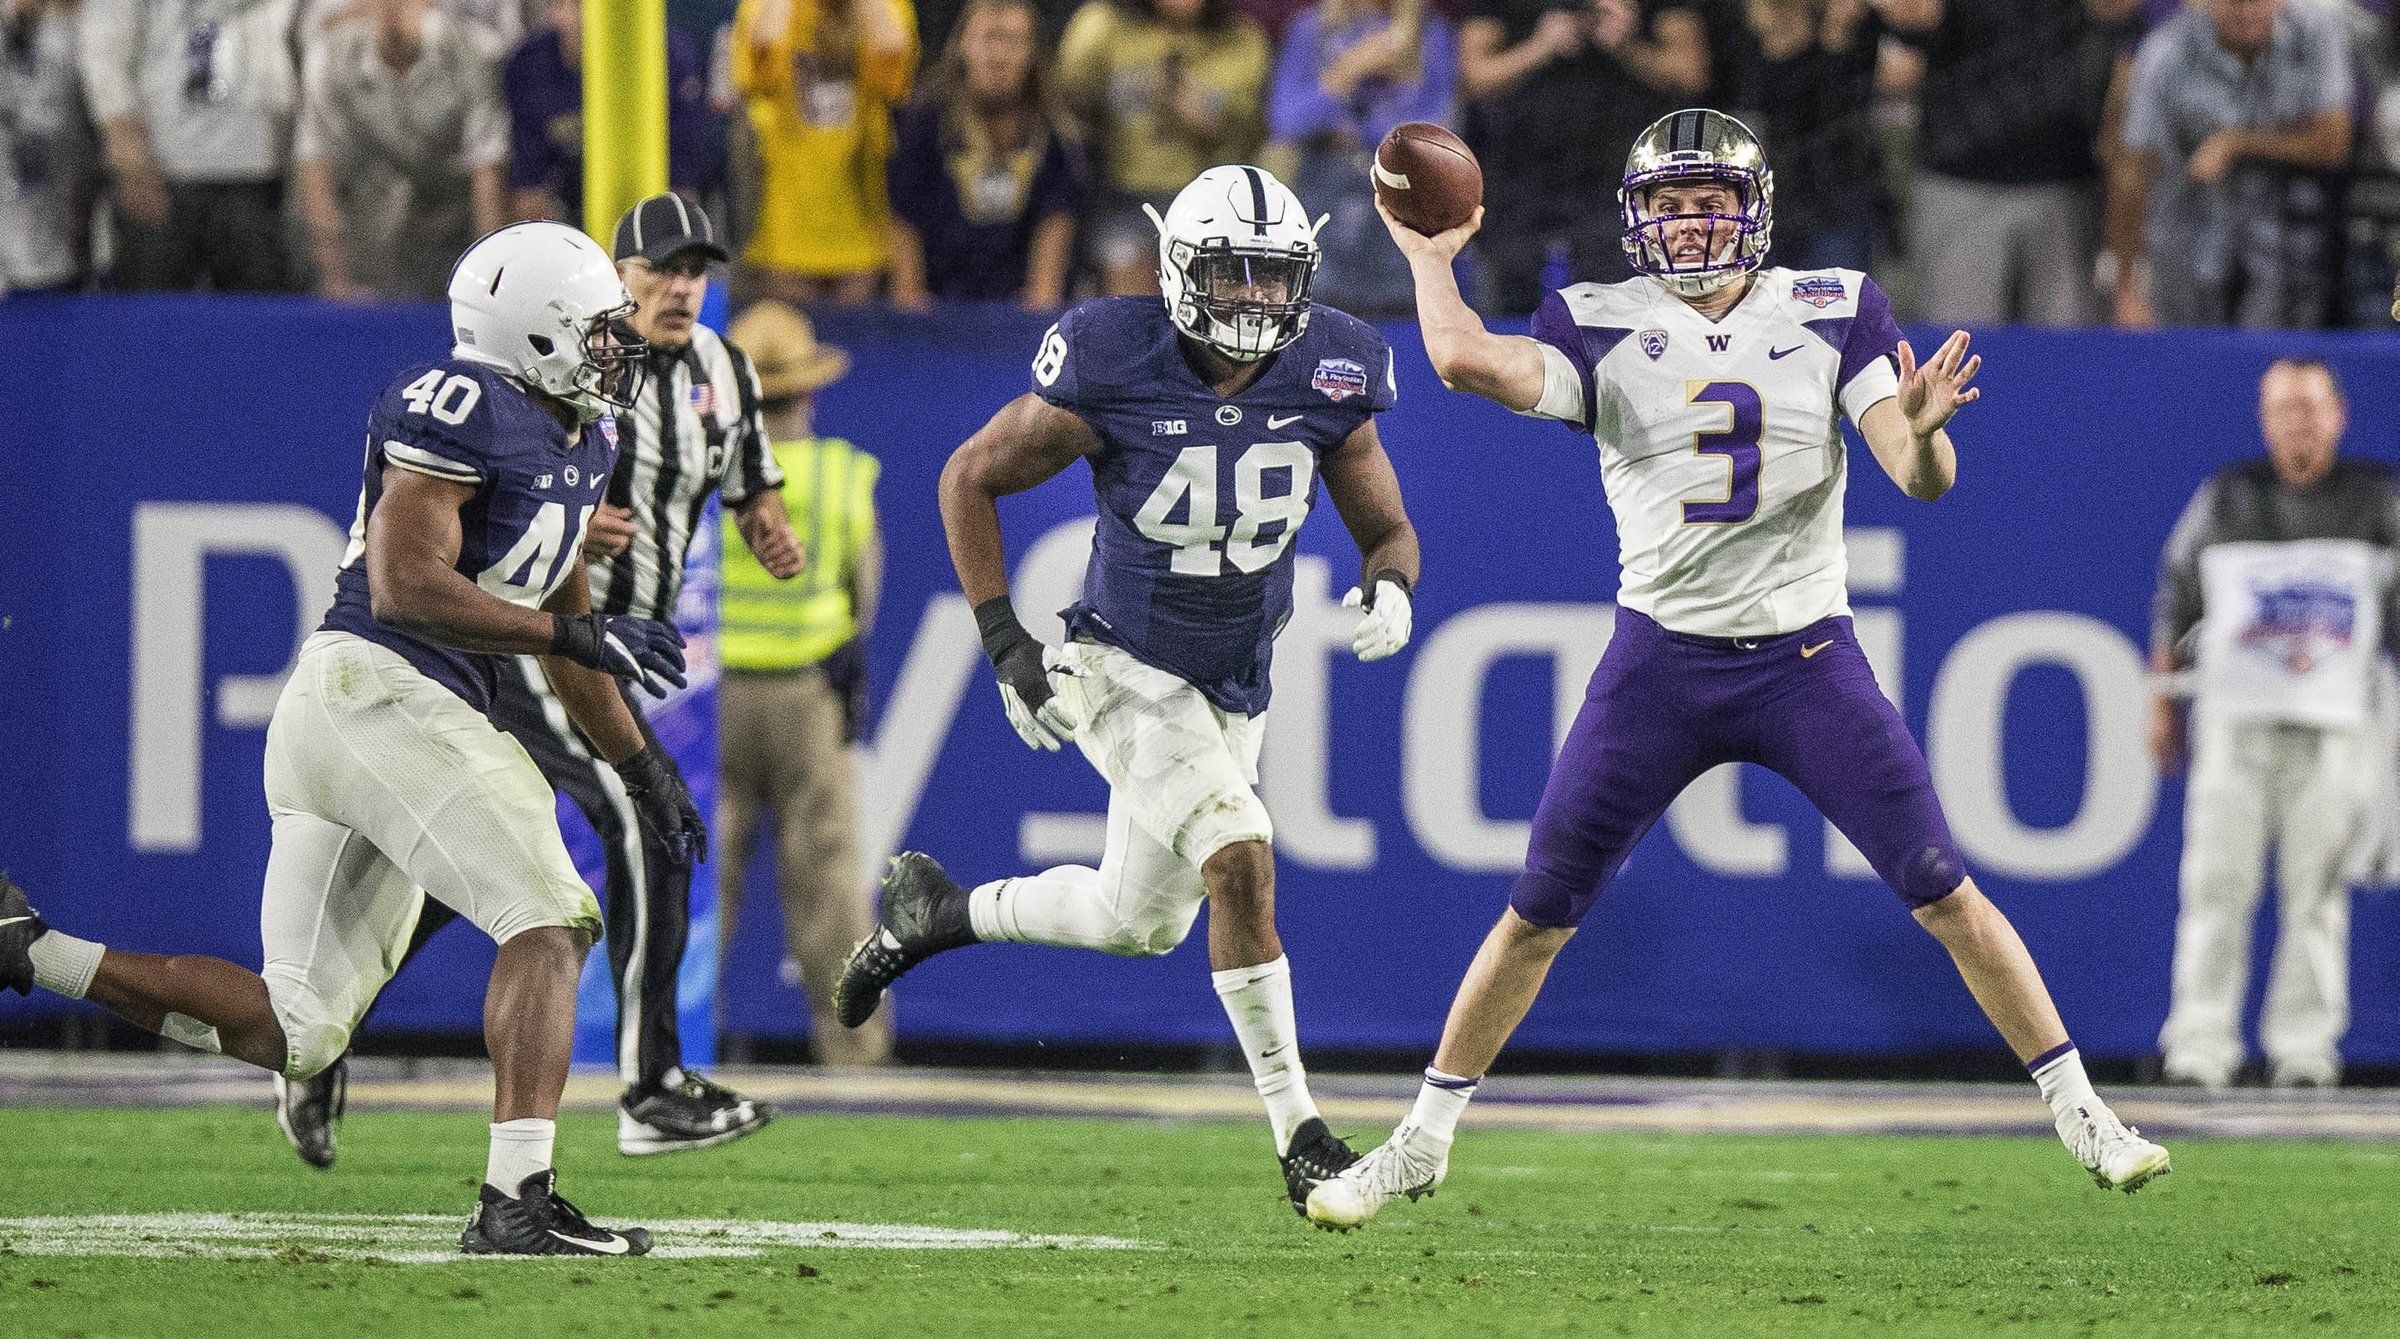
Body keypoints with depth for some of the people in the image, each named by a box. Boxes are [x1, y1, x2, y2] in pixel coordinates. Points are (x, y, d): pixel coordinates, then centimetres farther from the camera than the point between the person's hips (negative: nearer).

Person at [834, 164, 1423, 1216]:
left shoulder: (1323, 382, -10)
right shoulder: (1114, 372, -21)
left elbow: (1386, 527, 2)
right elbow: (971, 479, -8)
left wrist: (1390, 587, -23)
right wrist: (1004, 641, -12)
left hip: (1232, 692, 6)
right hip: (1124, 668, -6)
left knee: (1136, 925, 17)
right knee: (1241, 859, -24)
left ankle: (934, 911, 44)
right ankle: (1300, 1137, -17)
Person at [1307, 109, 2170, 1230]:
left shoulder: (1830, 314, 1)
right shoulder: (1601, 327, 0)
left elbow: (1925, 480, -8)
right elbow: (1467, 361, -18)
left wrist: (1922, 429, -30)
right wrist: (1429, 257, -3)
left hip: (1806, 657, 0)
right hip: (1660, 662, 0)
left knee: (1945, 893, -5)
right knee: (1537, 912, 3)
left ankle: (2082, 1115, 3)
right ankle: (1423, 1142, 15)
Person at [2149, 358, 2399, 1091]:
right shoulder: (2224, 497, 9)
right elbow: (2176, 597, 14)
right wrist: (2161, 699, 9)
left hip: (2333, 727, 0)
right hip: (2234, 720, 0)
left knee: (2317, 889, -2)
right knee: (2217, 882, -6)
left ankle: (2303, 1044, 3)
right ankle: (2201, 1043, -6)